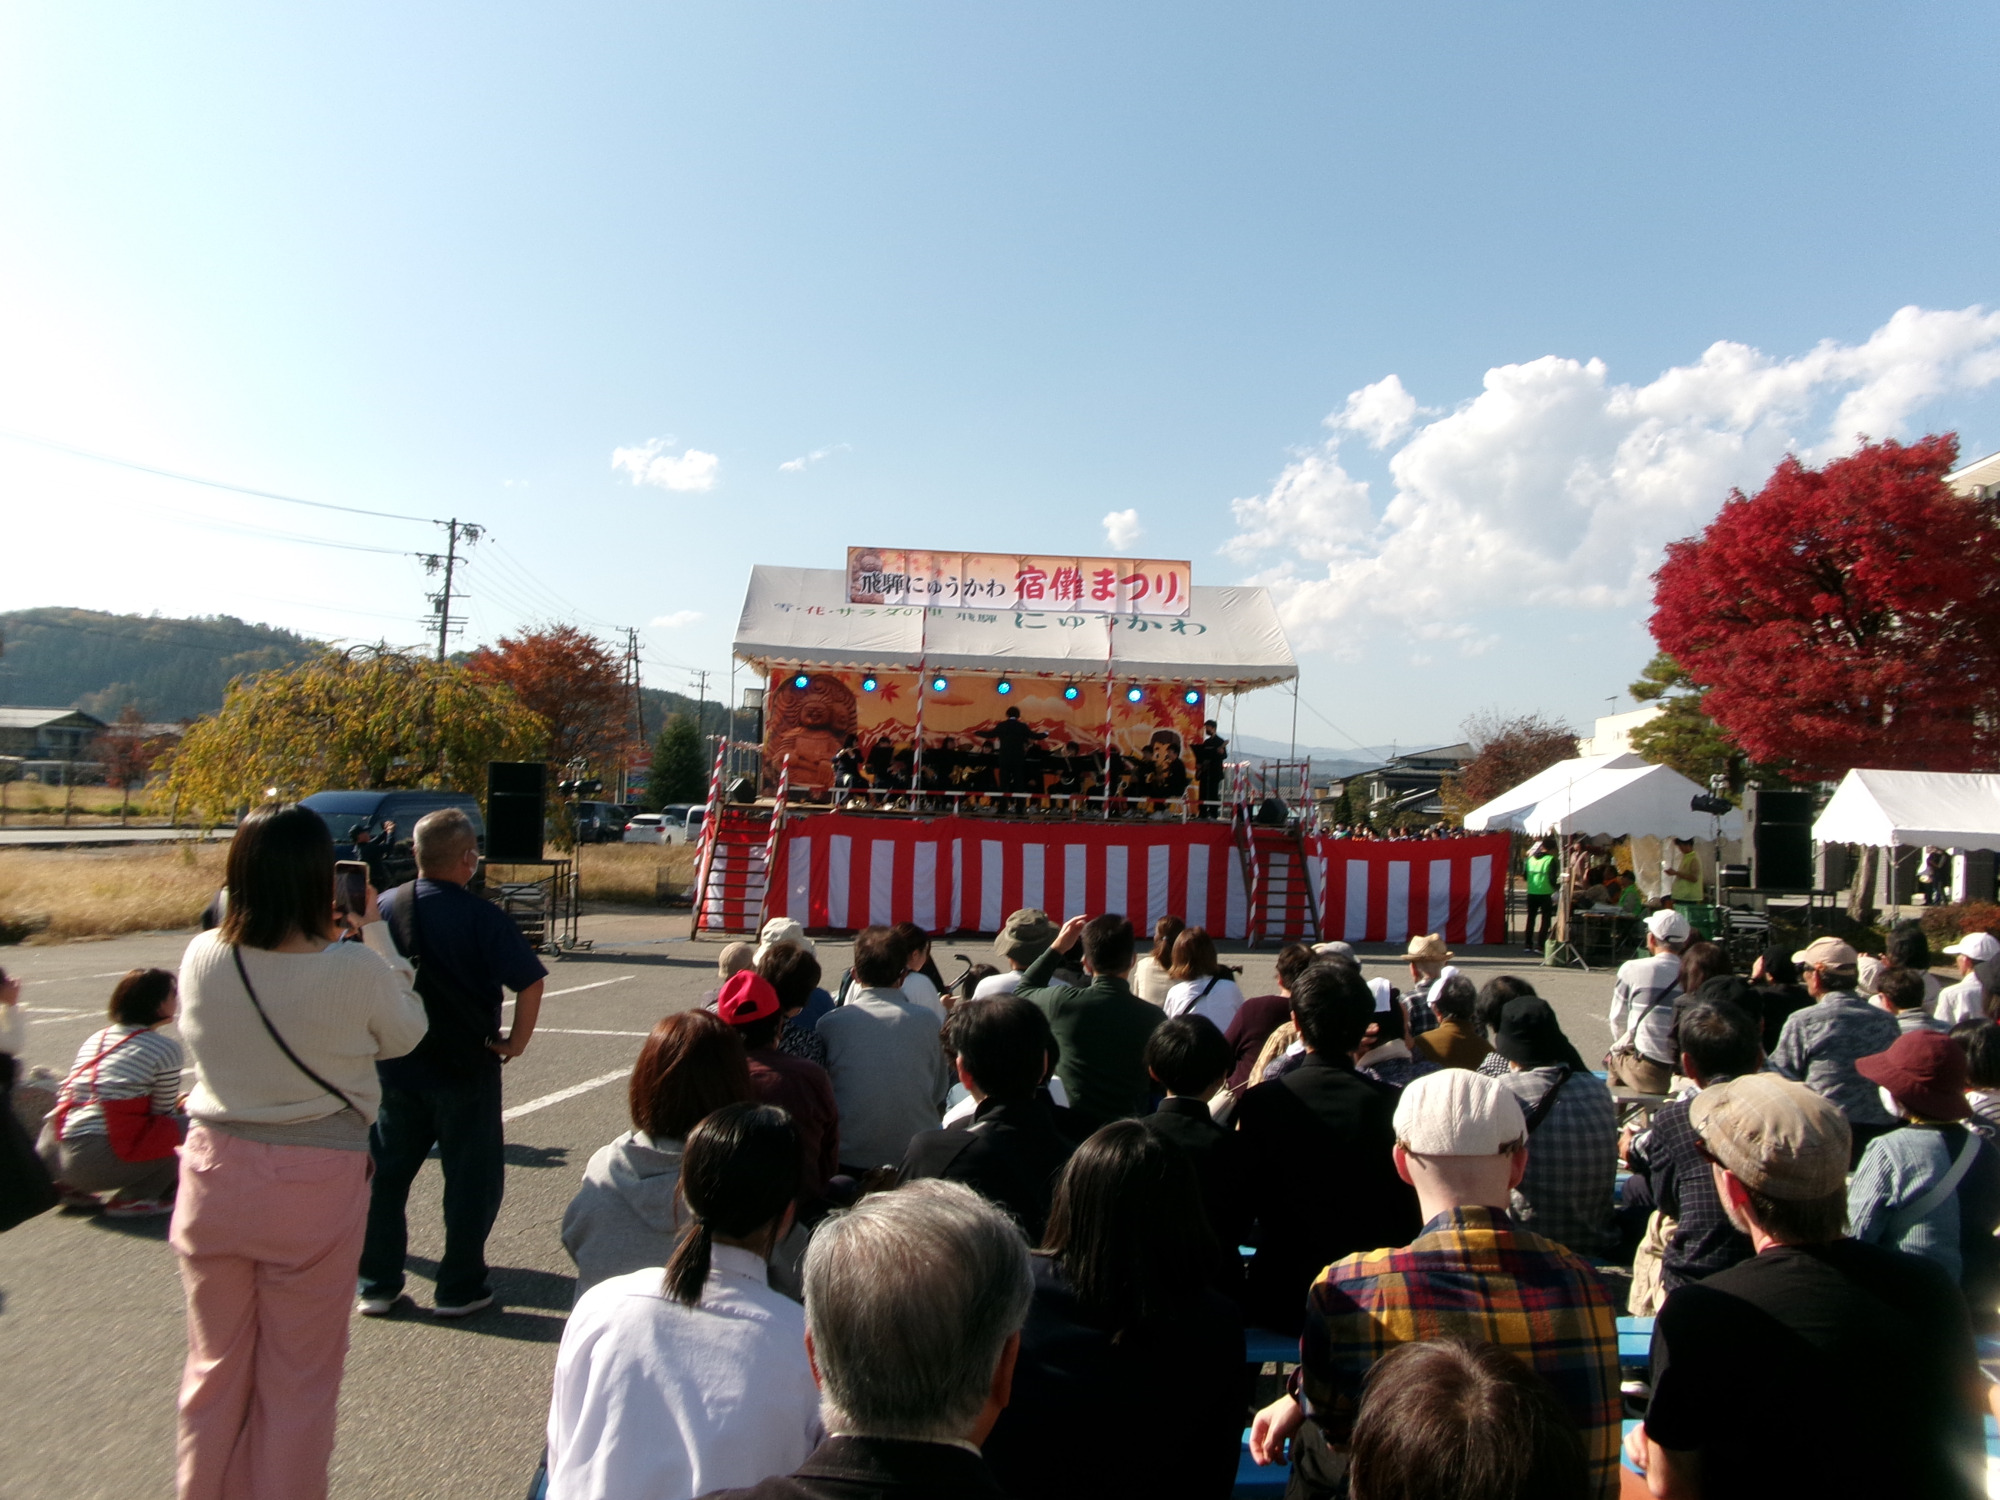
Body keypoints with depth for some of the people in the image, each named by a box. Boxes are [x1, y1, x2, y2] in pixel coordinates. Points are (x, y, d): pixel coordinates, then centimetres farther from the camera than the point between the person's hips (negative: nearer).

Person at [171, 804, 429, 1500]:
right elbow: (405, 1033, 0)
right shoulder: (354, 969, -20)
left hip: (216, 1174, 4)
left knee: (216, 1366, 22)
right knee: (298, 1380, 13)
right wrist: (375, 933, 3)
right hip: (316, 1187, -4)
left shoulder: (201, 957, -9)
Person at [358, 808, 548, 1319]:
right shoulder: (482, 917, -15)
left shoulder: (383, 908, -2)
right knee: (470, 1179, 9)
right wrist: (517, 1041, -7)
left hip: (394, 1067, 4)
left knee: (384, 1176, 17)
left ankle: (376, 1285, 24)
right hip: (466, 1067, -4)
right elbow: (530, 982, -20)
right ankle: (459, 1288, 16)